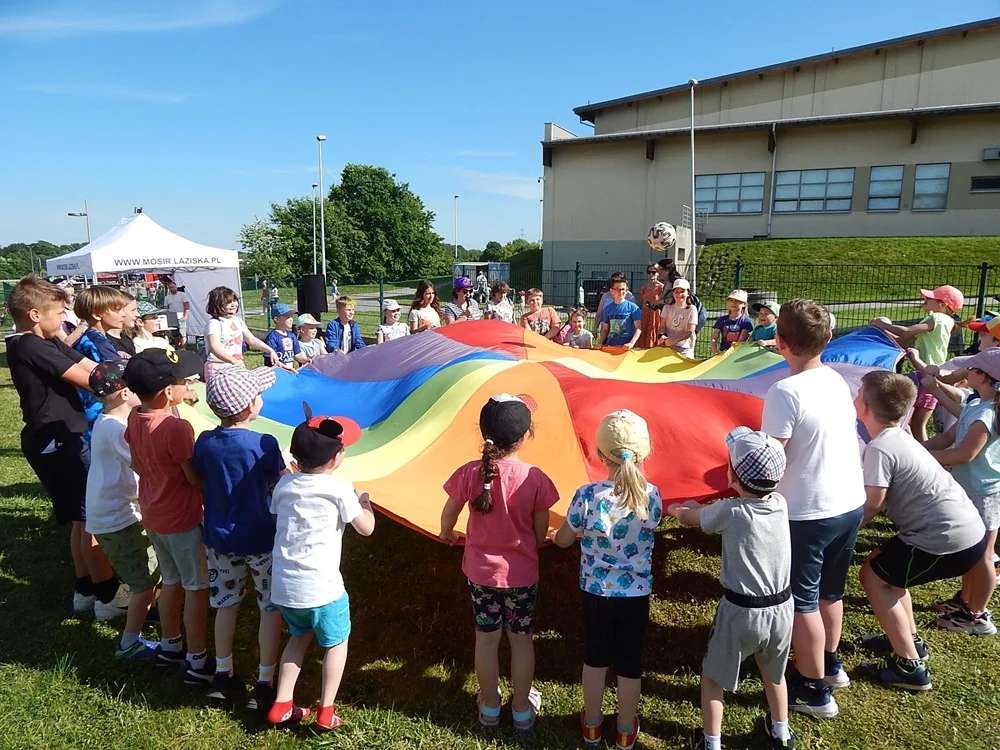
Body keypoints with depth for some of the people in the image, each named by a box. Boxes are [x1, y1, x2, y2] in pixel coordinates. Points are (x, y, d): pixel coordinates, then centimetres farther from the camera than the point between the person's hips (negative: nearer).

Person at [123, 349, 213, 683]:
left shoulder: (135, 418, -3)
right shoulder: (176, 427, -28)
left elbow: (137, 465, 9)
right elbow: (195, 478, -22)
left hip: (153, 514, 8)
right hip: (182, 518, -8)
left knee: (171, 581, 23)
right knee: (197, 588, 7)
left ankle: (169, 646, 39)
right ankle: (197, 661, 17)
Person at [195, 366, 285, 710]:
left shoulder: (204, 442, -7)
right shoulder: (265, 444, -21)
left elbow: (200, 483, 5)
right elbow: (280, 488, -12)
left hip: (219, 538, 5)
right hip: (261, 540, -4)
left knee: (225, 605, 19)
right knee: (271, 608, 10)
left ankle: (223, 676, 32)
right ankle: (265, 684, 16)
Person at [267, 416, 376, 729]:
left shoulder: (284, 484, 1)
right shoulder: (339, 489, -13)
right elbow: (366, 528, -5)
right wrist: (363, 500, 12)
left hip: (283, 584, 5)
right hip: (322, 587, -5)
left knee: (299, 636, 30)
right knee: (336, 643, 19)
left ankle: (281, 705, 31)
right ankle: (326, 712, 21)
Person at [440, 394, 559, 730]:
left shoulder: (469, 473, -17)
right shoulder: (535, 478, -20)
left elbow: (448, 517, -4)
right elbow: (540, 532, -9)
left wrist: (447, 534, 19)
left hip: (480, 571, 1)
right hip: (521, 573, -1)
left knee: (486, 638, 19)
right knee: (521, 639, 18)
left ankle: (489, 706, 37)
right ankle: (522, 709, 35)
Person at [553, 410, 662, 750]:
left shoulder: (587, 495, -22)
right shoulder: (651, 496, -16)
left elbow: (564, 539, -7)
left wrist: (556, 533, 15)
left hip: (595, 593, -1)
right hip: (637, 595, 1)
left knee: (595, 657, 20)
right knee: (629, 662, 18)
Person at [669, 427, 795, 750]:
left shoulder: (729, 512, -20)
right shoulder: (781, 504, -7)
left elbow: (689, 517, -3)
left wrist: (676, 509, 19)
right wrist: (699, 508, 22)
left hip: (741, 611, -5)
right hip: (782, 607, 5)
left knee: (712, 676, 18)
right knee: (774, 673, 31)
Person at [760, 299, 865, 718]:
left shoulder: (786, 392, -23)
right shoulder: (837, 380, 1)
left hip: (808, 514, -8)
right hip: (851, 503, 8)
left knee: (801, 601, 10)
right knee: (830, 590, 26)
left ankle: (813, 690, 24)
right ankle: (830, 664, 45)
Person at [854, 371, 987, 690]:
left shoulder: (880, 448, -19)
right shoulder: (899, 436, 10)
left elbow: (871, 504, -19)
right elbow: (887, 496, 14)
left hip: (948, 540, -9)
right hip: (968, 528, 9)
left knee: (873, 576, 4)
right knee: (884, 565, 21)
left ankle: (910, 667, 10)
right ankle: (910, 640, 33)